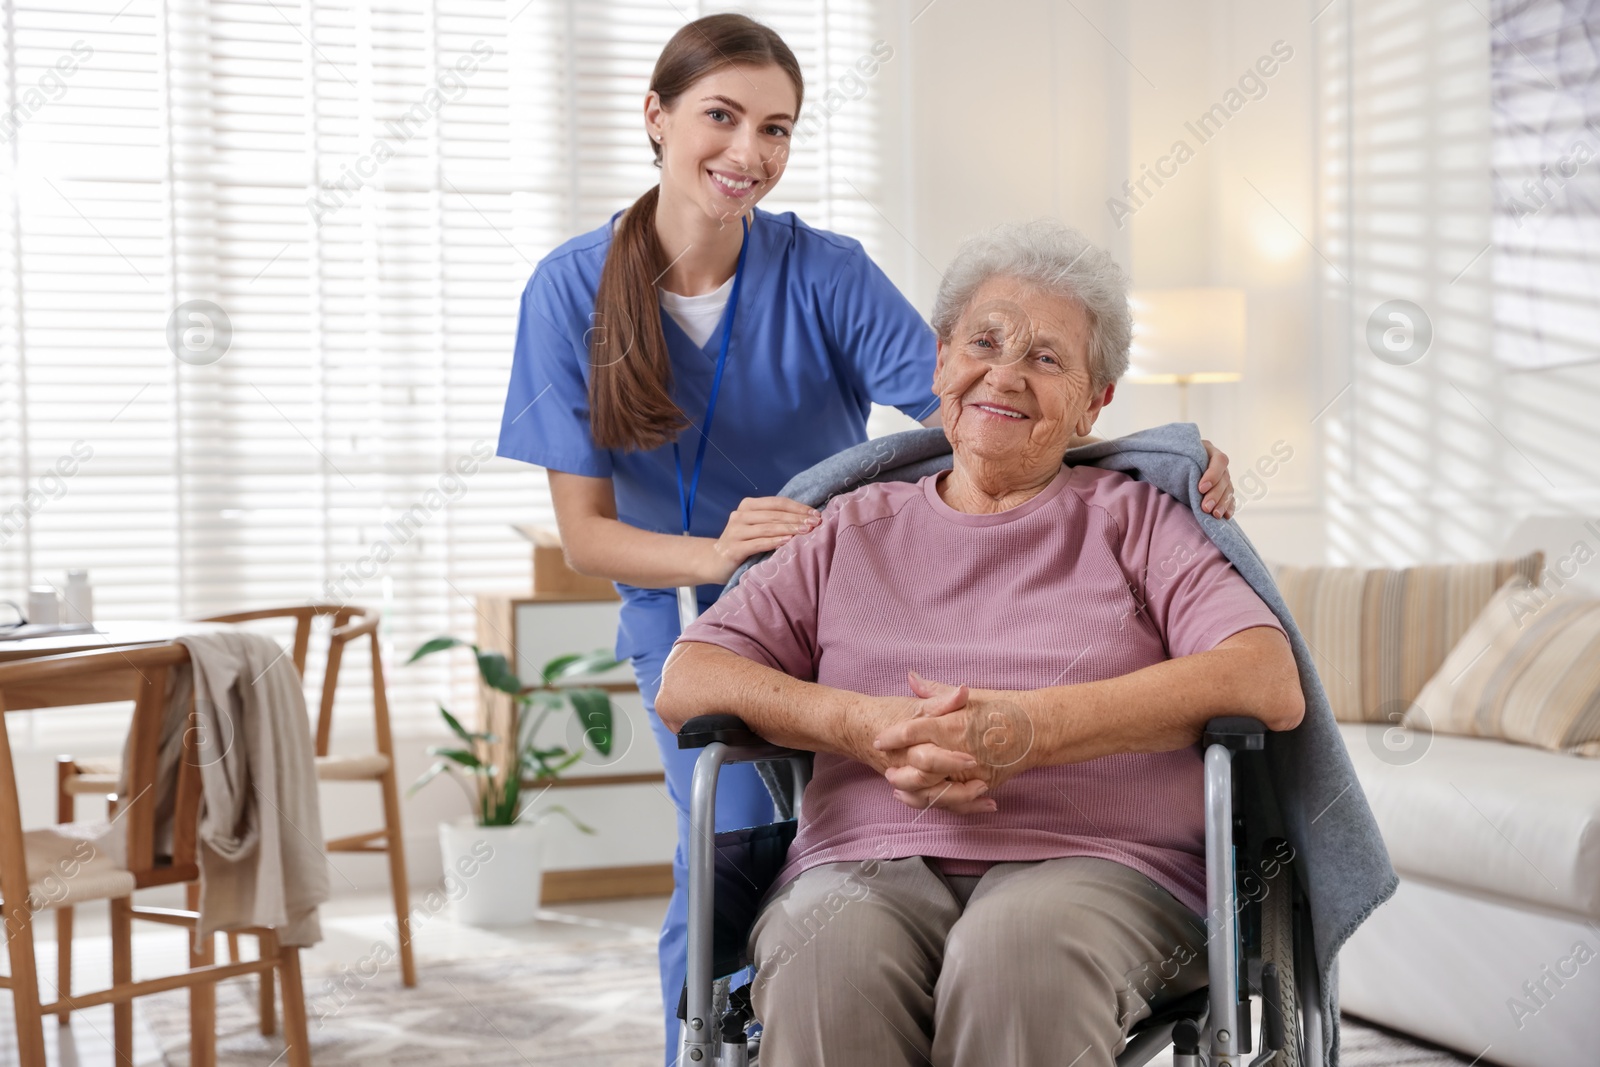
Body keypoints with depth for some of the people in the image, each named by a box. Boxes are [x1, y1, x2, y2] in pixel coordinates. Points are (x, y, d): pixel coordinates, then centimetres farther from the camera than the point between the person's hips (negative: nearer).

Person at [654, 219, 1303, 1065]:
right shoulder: (854, 529, 23)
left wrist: (1032, 730, -12)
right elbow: (686, 683, 12)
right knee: (829, 961, -35)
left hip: (1094, 862, -1)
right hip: (869, 865, 1)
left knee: (1019, 954, -37)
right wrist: (862, 724, -7)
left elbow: (1272, 686, -1)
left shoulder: (1133, 519, 17)